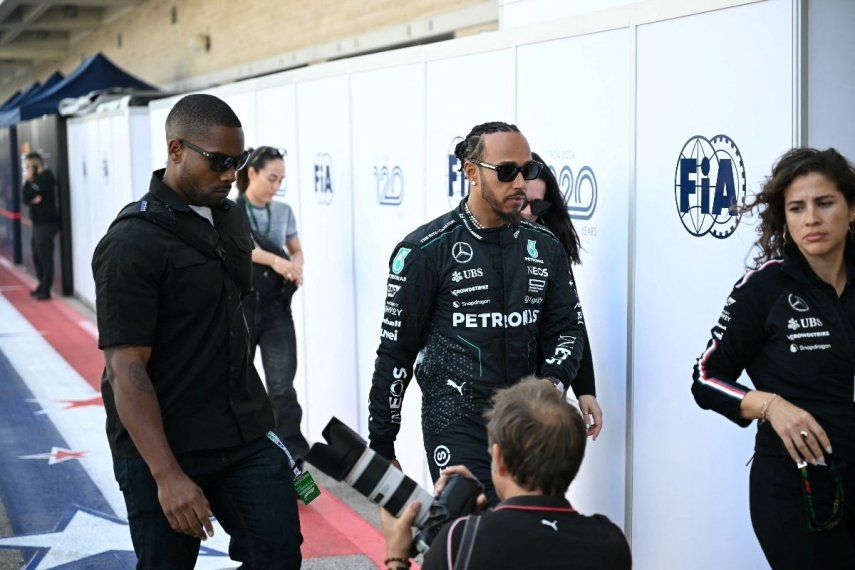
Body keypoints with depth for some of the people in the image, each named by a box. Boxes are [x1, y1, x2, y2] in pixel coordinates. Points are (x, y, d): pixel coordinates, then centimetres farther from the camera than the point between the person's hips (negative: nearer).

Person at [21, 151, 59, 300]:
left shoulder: (45, 177, -11)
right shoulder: (37, 178, 15)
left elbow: (29, 197, -17)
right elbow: (26, 199, 8)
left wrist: (28, 181, -4)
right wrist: (33, 198, -13)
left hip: (46, 224, -10)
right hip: (38, 223, 10)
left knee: (45, 257, -8)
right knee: (37, 256, 15)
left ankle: (45, 290, -5)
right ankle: (42, 285, 25)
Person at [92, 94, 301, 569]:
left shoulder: (231, 217, 9)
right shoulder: (132, 243, -16)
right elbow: (125, 369, -20)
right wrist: (167, 476, -25)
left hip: (245, 436, 6)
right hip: (163, 446, -6)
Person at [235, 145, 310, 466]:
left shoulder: (284, 212, 7)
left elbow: (296, 250, 18)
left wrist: (296, 265, -6)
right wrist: (276, 260, -38)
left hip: (276, 309, 2)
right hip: (239, 308, -2)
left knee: (283, 389, -7)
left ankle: (294, 462, -6)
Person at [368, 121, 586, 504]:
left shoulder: (544, 246, 5)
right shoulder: (426, 250, -8)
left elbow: (567, 328, 11)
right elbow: (396, 350, -3)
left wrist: (554, 383, -11)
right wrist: (381, 446, 0)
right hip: (457, 427, -5)